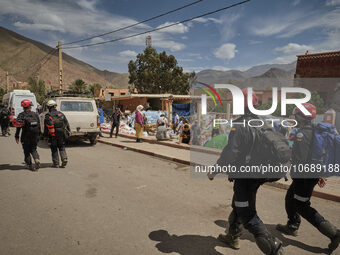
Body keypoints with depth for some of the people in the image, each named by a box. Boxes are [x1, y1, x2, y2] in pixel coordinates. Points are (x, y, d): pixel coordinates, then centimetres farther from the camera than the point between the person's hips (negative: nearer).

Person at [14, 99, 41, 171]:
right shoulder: (35, 114, 4)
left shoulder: (21, 115, -7)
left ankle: (29, 165, 13)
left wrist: (17, 136, -4)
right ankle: (37, 159, -10)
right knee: (33, 149, 16)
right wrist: (39, 135, 14)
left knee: (27, 151, 10)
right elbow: (39, 126, 6)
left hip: (26, 137, -3)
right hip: (35, 136, 3)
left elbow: (18, 127, -9)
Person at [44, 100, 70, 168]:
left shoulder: (48, 116, -8)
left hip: (53, 136, -3)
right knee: (61, 147, 15)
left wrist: (45, 136, 2)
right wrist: (68, 131, 13)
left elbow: (46, 127, -7)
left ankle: (56, 163, 11)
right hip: (61, 135, 3)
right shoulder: (61, 114, 3)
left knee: (54, 149, 8)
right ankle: (64, 159, -1)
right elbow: (67, 123, 5)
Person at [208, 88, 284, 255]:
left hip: (244, 176, -9)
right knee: (238, 206, 24)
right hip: (259, 173, 9)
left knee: (248, 216, 1)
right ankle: (232, 237, 41)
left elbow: (230, 153, -24)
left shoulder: (240, 125, -20)